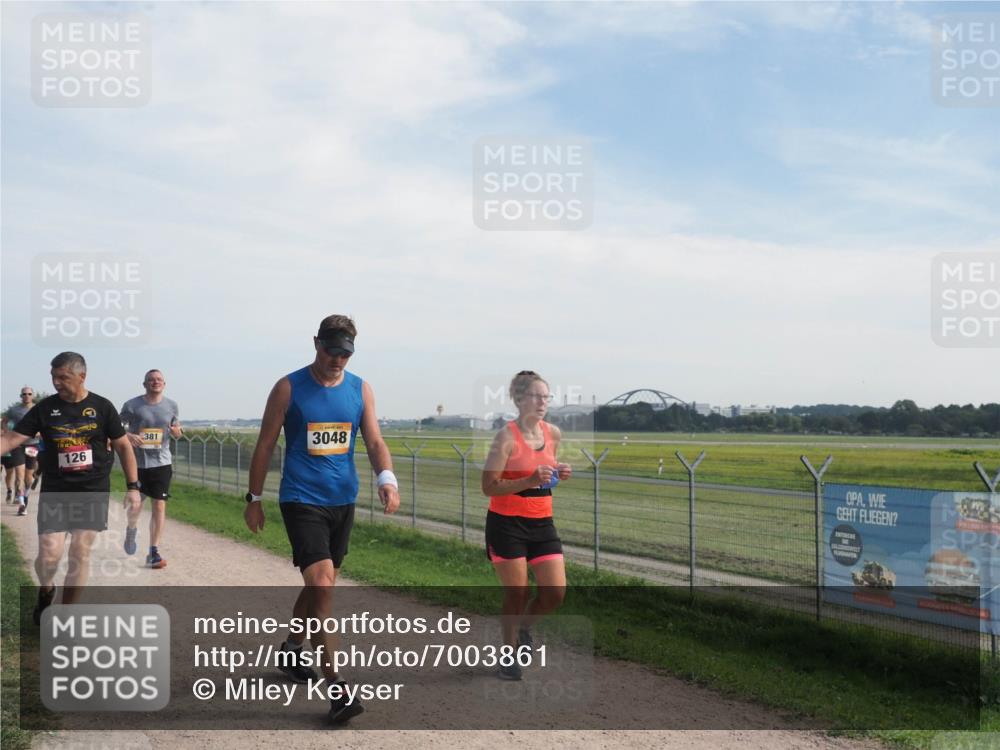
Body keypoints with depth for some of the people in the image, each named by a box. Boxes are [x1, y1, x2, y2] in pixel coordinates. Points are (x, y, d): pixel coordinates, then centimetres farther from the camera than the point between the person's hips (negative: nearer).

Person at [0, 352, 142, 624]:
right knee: (49, 553, -9)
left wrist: (133, 487, 0)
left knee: (80, 553, 0)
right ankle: (45, 592, 25)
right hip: (54, 492, 0)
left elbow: (123, 446, 4)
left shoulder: (102, 407, -2)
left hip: (93, 491, 0)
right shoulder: (44, 408, 0)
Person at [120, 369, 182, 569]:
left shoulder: (171, 406, 4)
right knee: (135, 505, 4)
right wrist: (128, 435, -18)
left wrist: (177, 432, -10)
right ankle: (131, 530, 40)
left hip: (161, 463, 2)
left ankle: (154, 552, 5)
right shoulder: (131, 405, -4)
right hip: (136, 463, -1)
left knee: (159, 505, -3)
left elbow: (176, 431, 14)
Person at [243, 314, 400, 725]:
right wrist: (254, 498, 2)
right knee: (321, 584, -15)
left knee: (322, 583, 16)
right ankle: (335, 687, -12)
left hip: (343, 501, 5)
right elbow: (265, 445, 0)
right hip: (301, 500, -5)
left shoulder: (361, 390, 5)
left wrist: (386, 478, -20)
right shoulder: (289, 388, -5)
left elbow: (375, 442, 0)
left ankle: (291, 648, 41)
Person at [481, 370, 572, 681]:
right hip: (507, 525, -5)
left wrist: (559, 473, -2)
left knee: (556, 592, 1)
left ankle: (524, 627, 31)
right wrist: (529, 481, -27)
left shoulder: (553, 434, 3)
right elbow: (489, 487, -16)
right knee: (517, 593, 0)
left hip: (542, 523, 6)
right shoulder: (507, 437, -15)